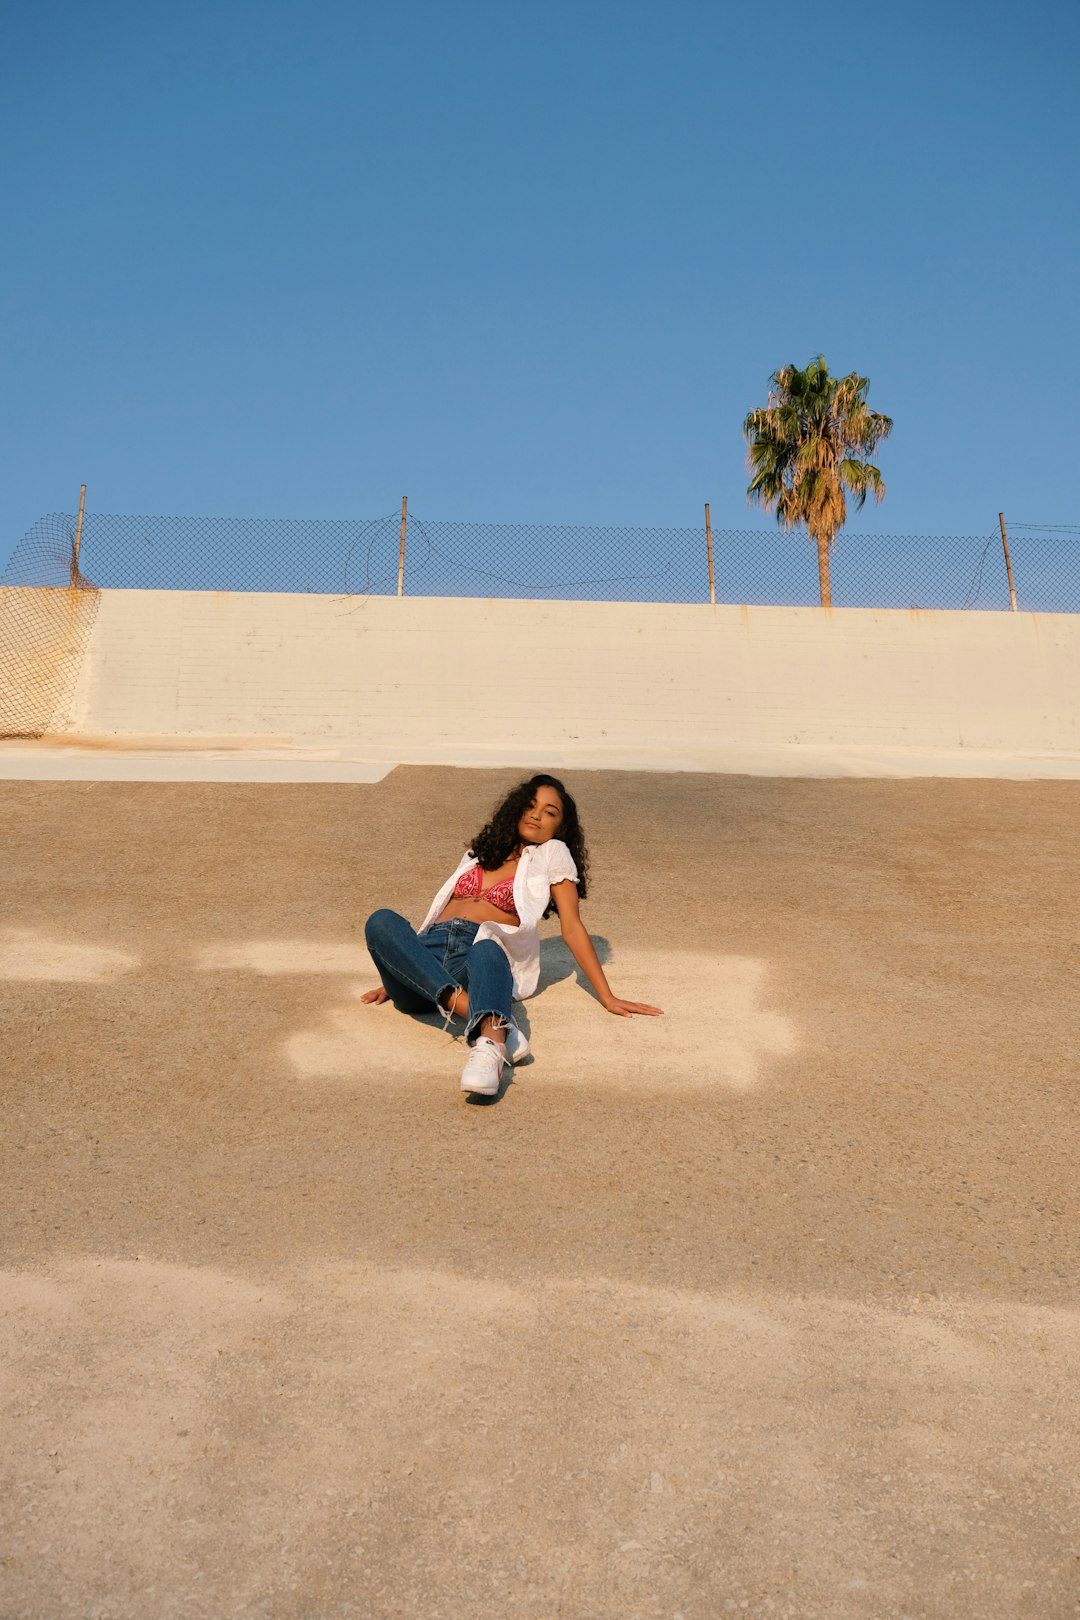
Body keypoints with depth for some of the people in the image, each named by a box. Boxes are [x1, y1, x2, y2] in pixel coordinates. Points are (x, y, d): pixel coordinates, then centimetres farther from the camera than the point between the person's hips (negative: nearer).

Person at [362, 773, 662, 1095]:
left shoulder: (552, 855, 17)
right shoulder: (480, 852, 30)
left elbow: (572, 928, 11)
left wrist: (608, 998, 3)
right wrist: (395, 979, 23)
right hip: (430, 946, 4)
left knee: (486, 950, -40)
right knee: (380, 921, -28)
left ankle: (489, 1044, -72)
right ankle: (487, 1021, -43)